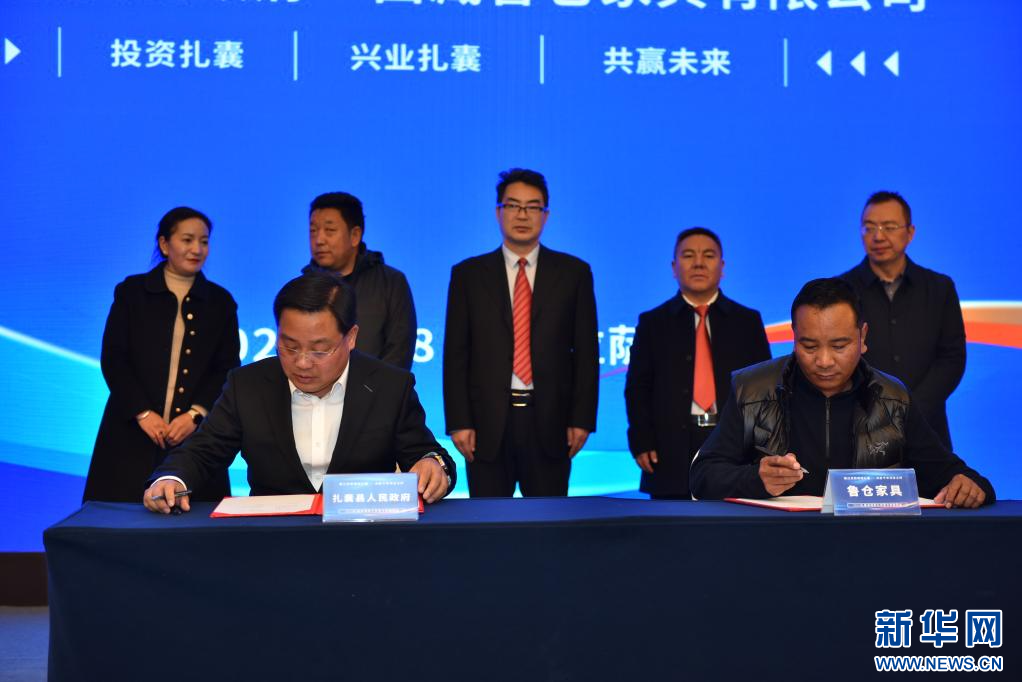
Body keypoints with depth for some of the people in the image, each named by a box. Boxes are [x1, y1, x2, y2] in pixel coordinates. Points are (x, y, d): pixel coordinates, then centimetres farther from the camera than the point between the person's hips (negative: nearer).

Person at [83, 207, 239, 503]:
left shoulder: (220, 301, 10)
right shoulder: (132, 292, 7)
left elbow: (227, 369, 5)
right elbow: (112, 359, 1)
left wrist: (196, 414, -10)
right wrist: (142, 412, -11)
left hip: (193, 434, 1)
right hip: (132, 431, 0)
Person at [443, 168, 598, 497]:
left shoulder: (574, 272, 7)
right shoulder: (468, 274, 8)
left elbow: (586, 352, 5)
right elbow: (455, 355, 4)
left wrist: (582, 419, -2)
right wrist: (458, 421, -3)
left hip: (550, 422, 0)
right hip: (488, 423, 0)